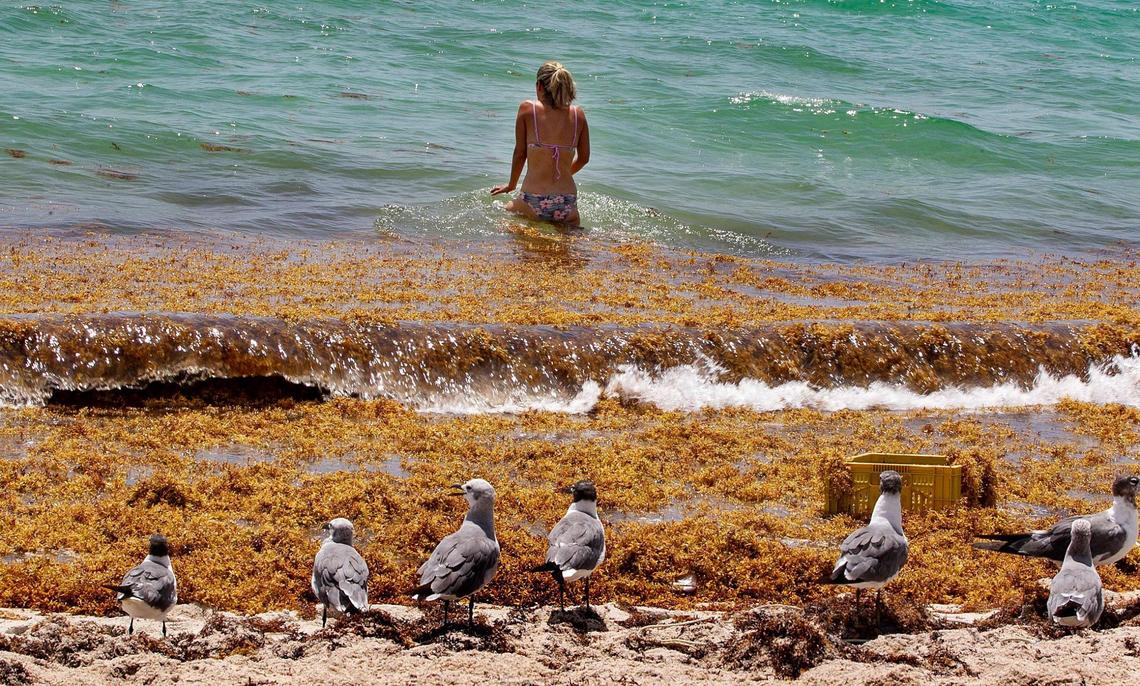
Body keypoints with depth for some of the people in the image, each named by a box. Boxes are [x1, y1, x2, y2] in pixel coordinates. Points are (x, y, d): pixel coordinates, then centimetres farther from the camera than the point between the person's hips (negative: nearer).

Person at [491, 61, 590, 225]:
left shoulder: (527, 108, -3)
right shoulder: (578, 114, 4)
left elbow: (520, 153, 4)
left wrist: (511, 185, 21)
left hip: (534, 204, -3)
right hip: (567, 206, 3)